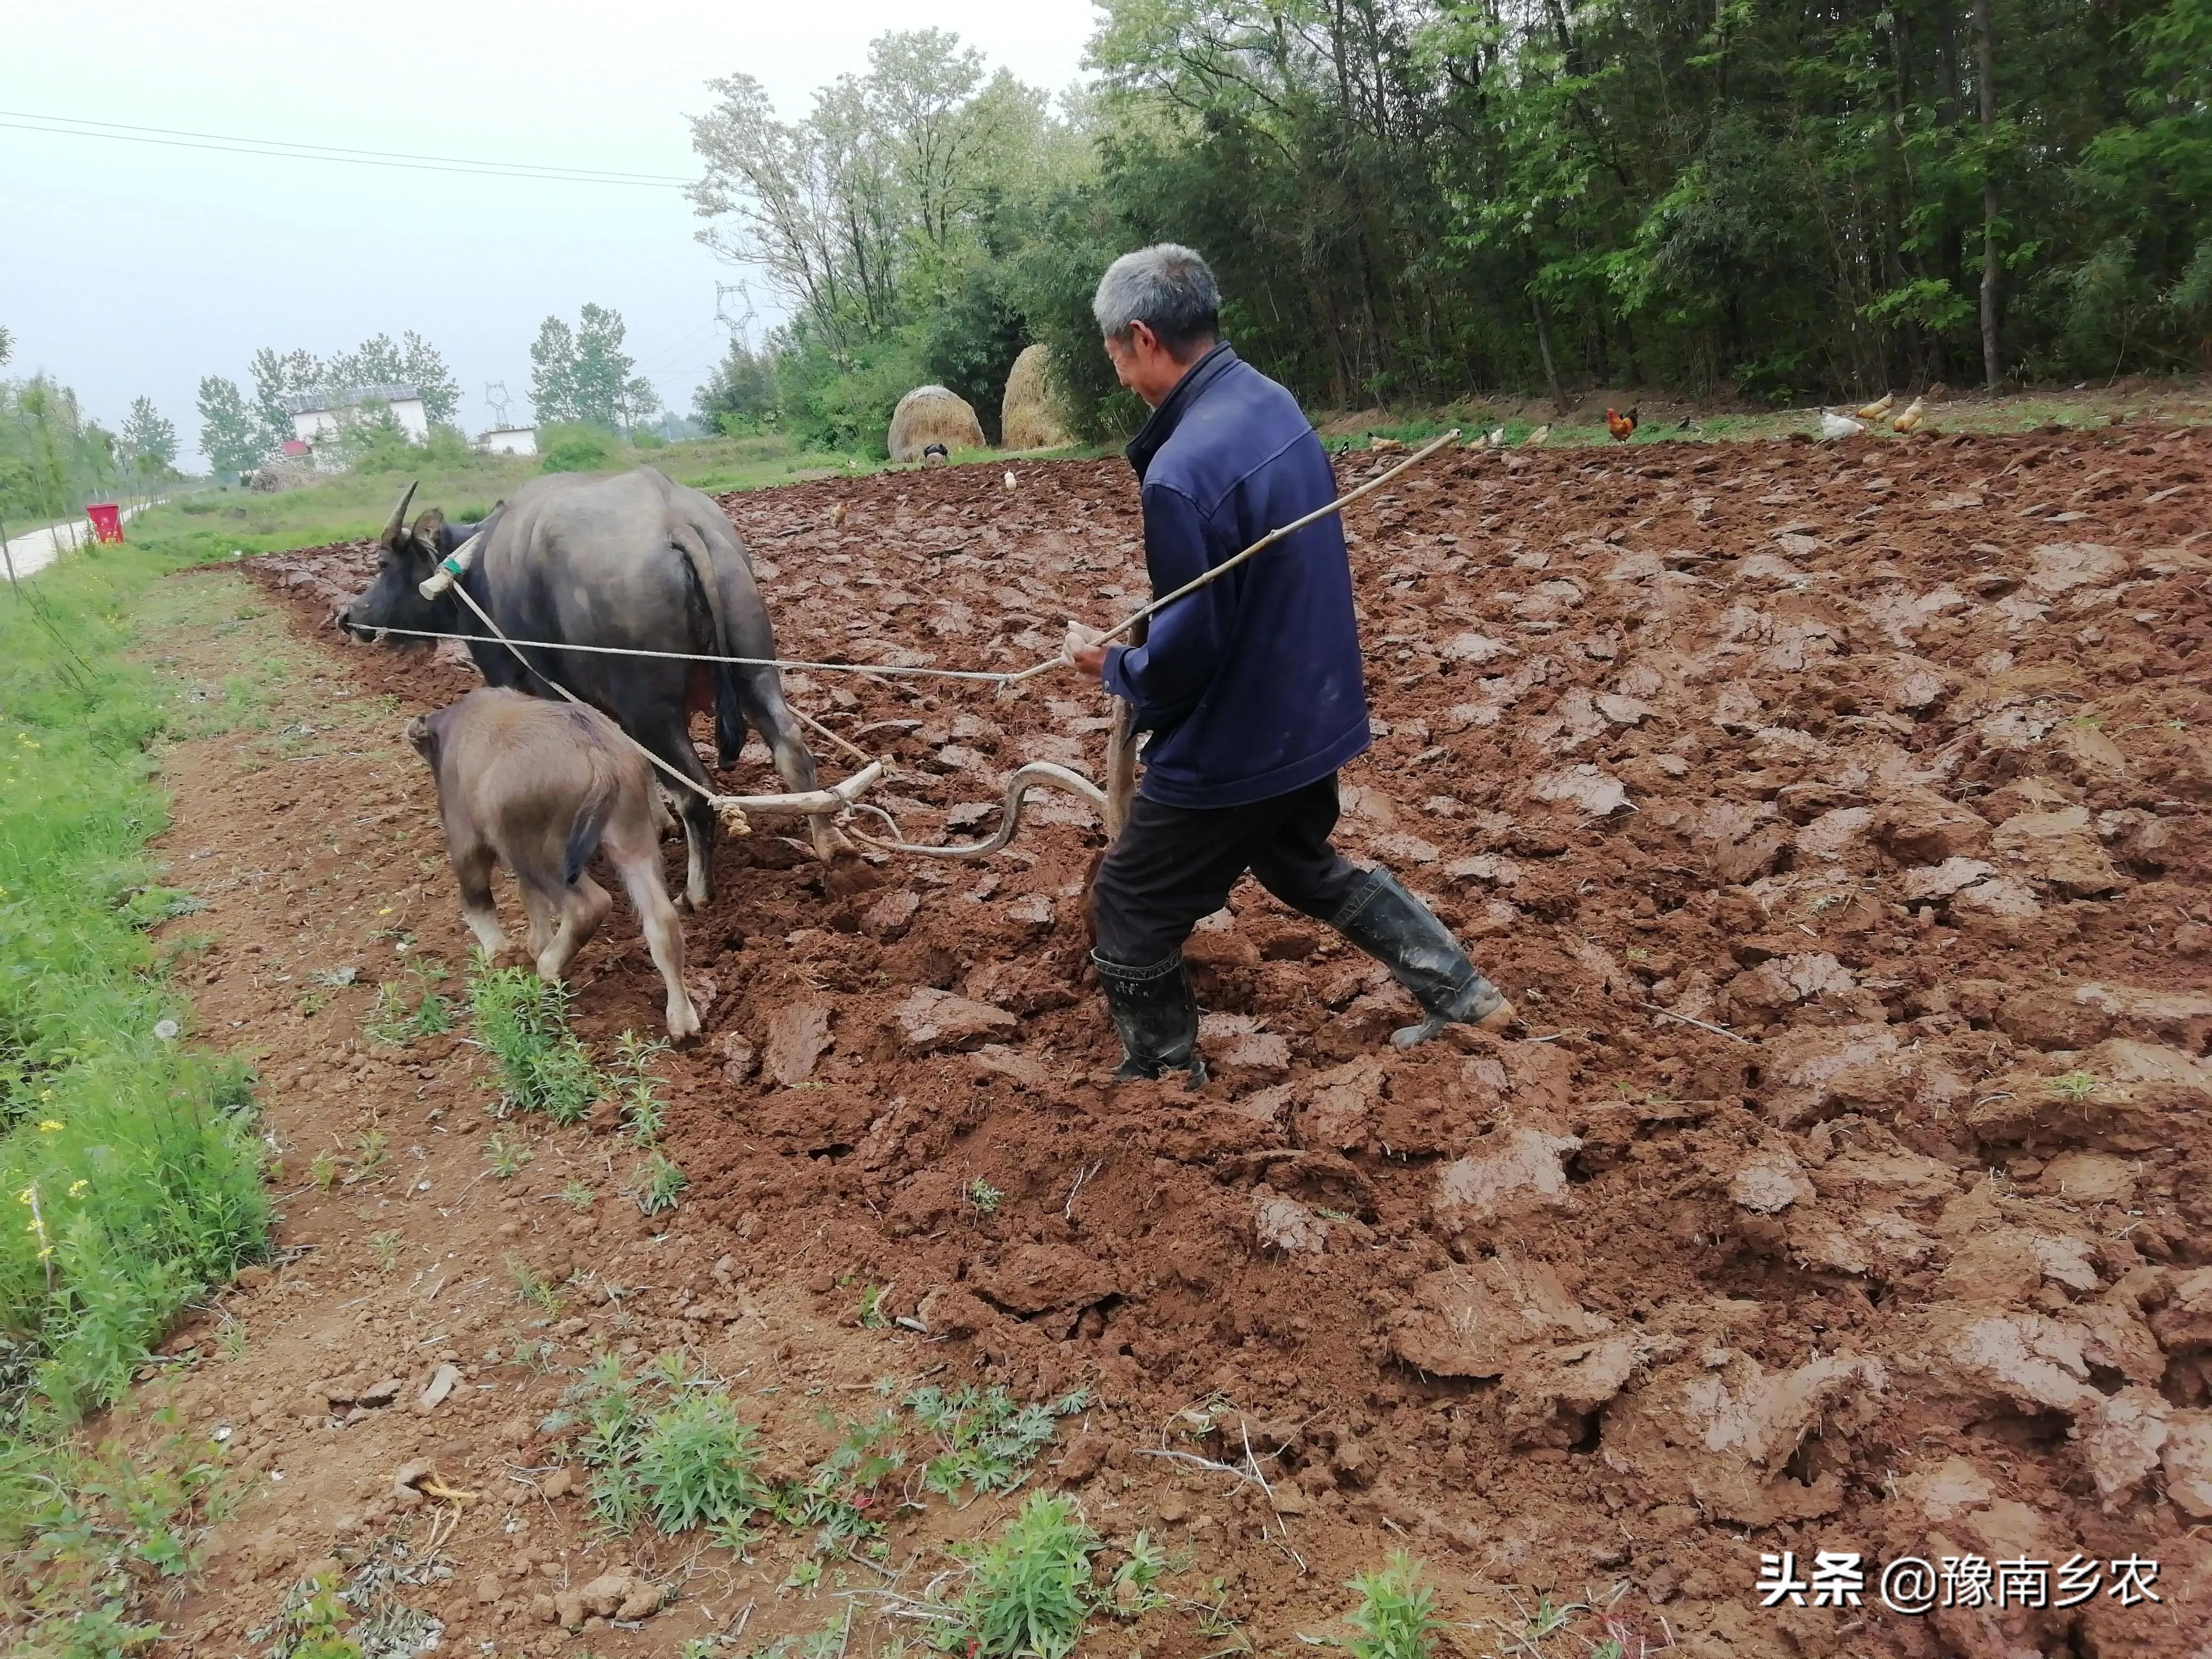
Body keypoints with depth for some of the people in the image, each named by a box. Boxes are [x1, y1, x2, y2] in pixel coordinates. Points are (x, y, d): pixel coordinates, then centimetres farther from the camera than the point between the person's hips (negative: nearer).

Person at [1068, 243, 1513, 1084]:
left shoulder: (1181, 471, -28)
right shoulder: (1275, 404, 1)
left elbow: (1187, 649, -24)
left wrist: (1110, 665, -3)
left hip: (1234, 744, -9)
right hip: (1312, 713, 9)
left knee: (1129, 908, 10)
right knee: (1302, 864, 31)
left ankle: (1164, 1078, 26)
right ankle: (1464, 994, 34)